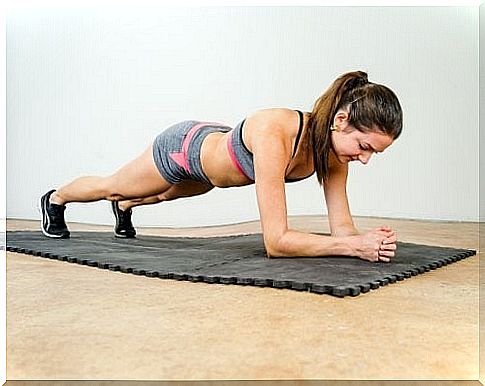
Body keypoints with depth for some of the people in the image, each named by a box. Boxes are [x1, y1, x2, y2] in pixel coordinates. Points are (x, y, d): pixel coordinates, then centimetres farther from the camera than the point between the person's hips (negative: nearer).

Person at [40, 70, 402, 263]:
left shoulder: (335, 146, -25)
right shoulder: (273, 132, -47)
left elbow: (341, 226, -21)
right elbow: (276, 242, -47)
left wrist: (367, 238, -40)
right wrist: (355, 245, -52)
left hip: (217, 144, 6)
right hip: (182, 148, -5)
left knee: (166, 194, 37)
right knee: (110, 186, 25)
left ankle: (124, 208, 72)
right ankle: (55, 199, 59)